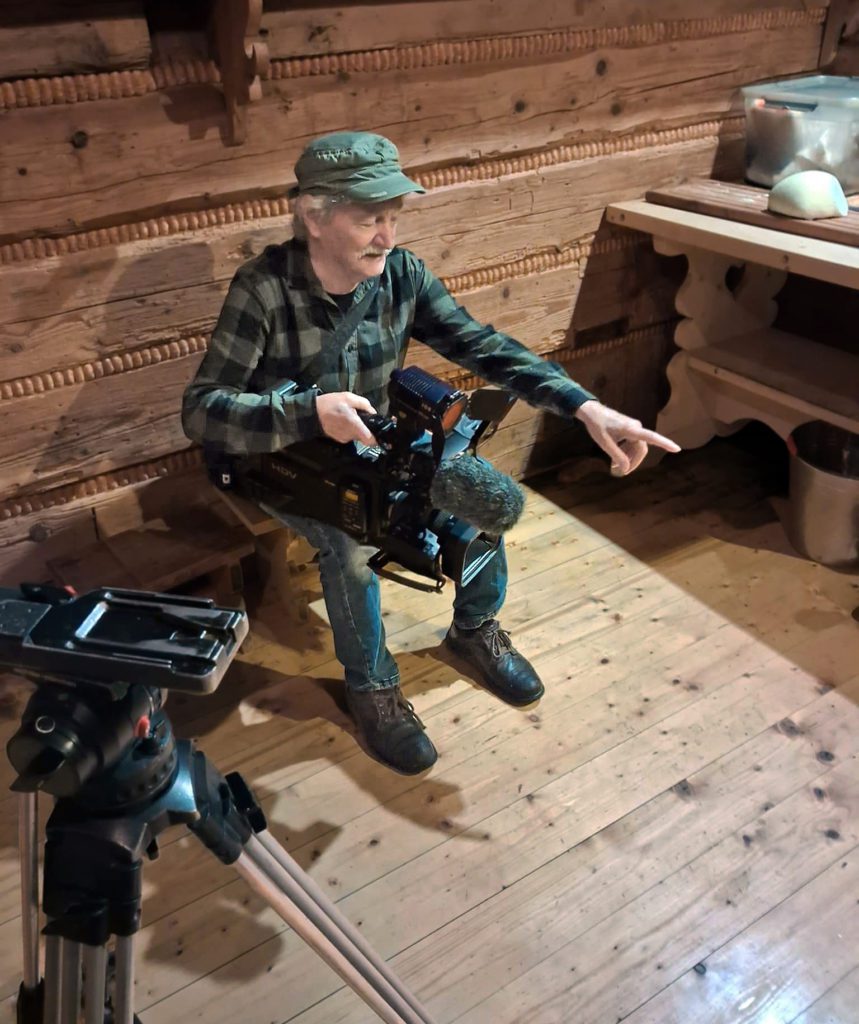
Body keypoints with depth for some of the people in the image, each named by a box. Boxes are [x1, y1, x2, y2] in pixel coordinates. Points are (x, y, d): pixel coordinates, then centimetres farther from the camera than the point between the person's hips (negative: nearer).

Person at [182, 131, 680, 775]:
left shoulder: (400, 274, -11)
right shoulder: (265, 289, -24)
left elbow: (482, 346, -14)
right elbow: (201, 409, -26)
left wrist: (586, 408, -26)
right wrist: (310, 414, -44)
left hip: (374, 447, 5)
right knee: (351, 540, -33)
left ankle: (475, 629, 14)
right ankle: (371, 685, -5)